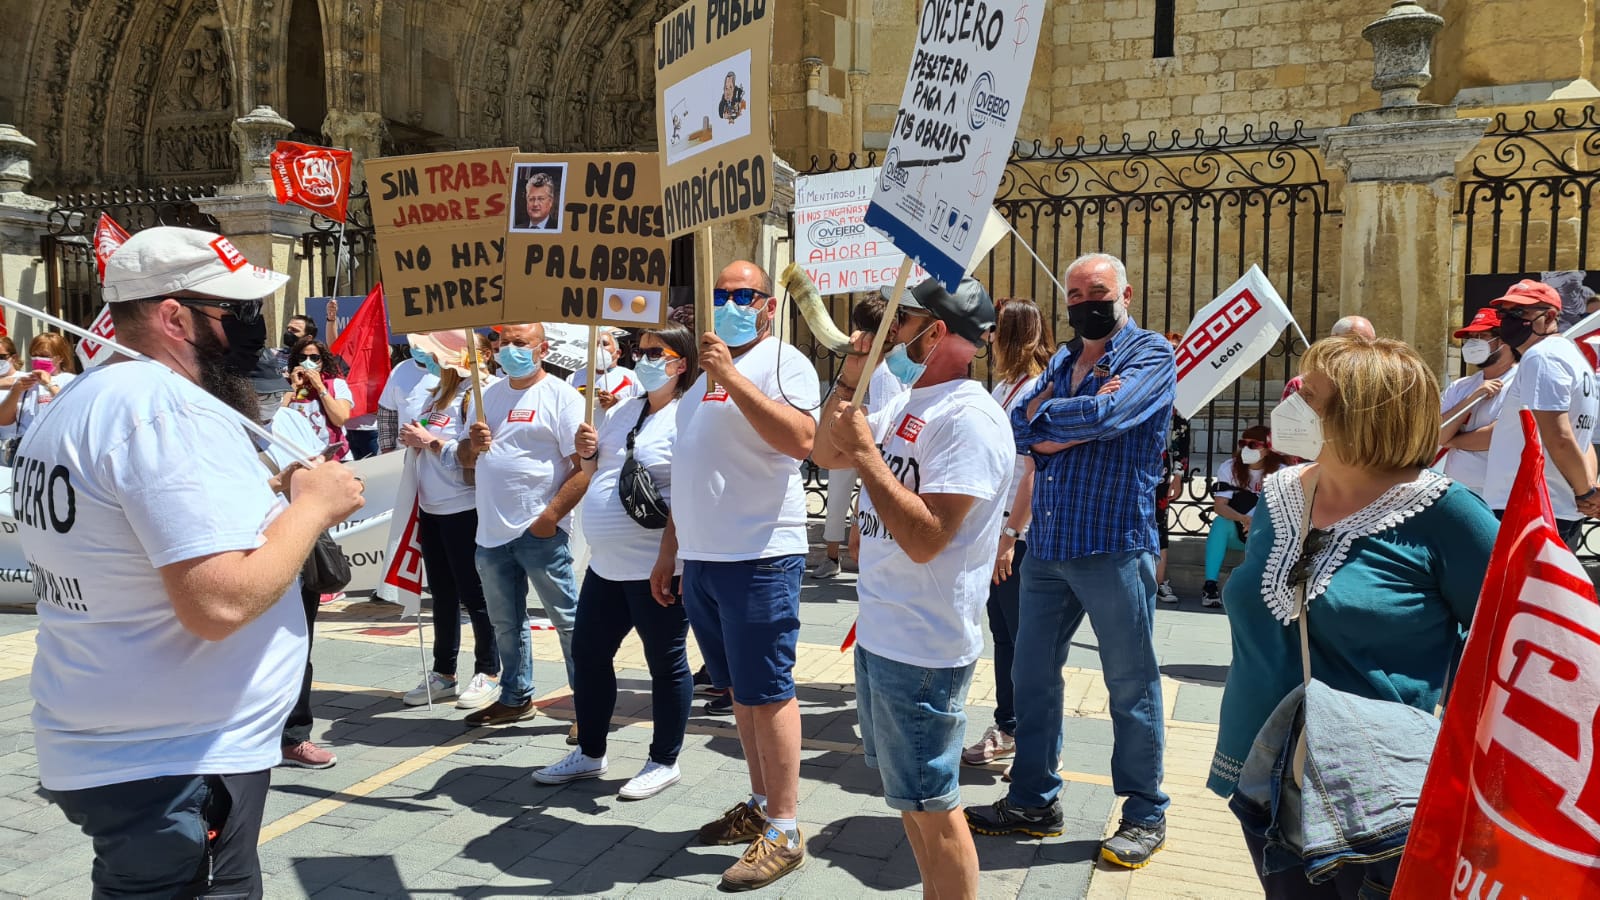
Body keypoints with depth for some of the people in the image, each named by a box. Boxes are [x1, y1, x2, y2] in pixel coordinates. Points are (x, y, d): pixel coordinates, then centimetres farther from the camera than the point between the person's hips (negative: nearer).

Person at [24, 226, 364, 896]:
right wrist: (314, 504, -16)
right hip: (177, 768, -10)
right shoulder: (176, 412, -22)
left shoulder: (78, 402, 11)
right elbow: (220, 603, -29)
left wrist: (268, 495, 7)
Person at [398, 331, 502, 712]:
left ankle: (488, 674, 13)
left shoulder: (474, 396, -14)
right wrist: (414, 441, 0)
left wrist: (430, 440, -18)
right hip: (431, 508, 9)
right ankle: (443, 673, 25)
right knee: (442, 594, 15)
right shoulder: (436, 394, 13)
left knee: (473, 593, 1)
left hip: (463, 509, -9)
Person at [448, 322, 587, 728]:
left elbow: (584, 466, -14)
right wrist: (472, 444, -3)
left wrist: (550, 517, -19)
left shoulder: (561, 396, -8)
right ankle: (515, 698, 32)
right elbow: (464, 457, 20)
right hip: (492, 531, 7)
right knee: (505, 623, 17)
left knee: (568, 620, -1)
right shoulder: (489, 394, 14)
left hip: (540, 530, -7)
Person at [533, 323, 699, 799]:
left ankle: (664, 761, 23)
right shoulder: (622, 410, 12)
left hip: (654, 566, -9)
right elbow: (596, 475, 21)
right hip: (606, 562, 9)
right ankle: (589, 753, 34)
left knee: (666, 662, 6)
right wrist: (587, 453, 1)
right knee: (588, 653, 17)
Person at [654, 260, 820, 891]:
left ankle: (783, 832, 7)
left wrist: (731, 376, -25)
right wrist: (669, 551, 22)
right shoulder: (707, 373, 20)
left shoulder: (782, 361, -6)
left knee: (766, 691, -3)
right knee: (739, 689, 15)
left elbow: (801, 439, -26)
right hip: (702, 557, 8)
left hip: (758, 556, -8)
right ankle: (760, 806, 29)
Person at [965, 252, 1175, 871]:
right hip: (1047, 543, 7)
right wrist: (1080, 419, -12)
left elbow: (1106, 415, -21)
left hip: (1114, 546, -6)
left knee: (1131, 685, 5)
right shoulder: (1061, 362, 16)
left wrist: (1046, 413, -5)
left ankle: (1145, 814, 21)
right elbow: (1019, 429, 2)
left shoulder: (1150, 355, -3)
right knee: (1033, 675, 12)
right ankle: (1033, 801, 27)